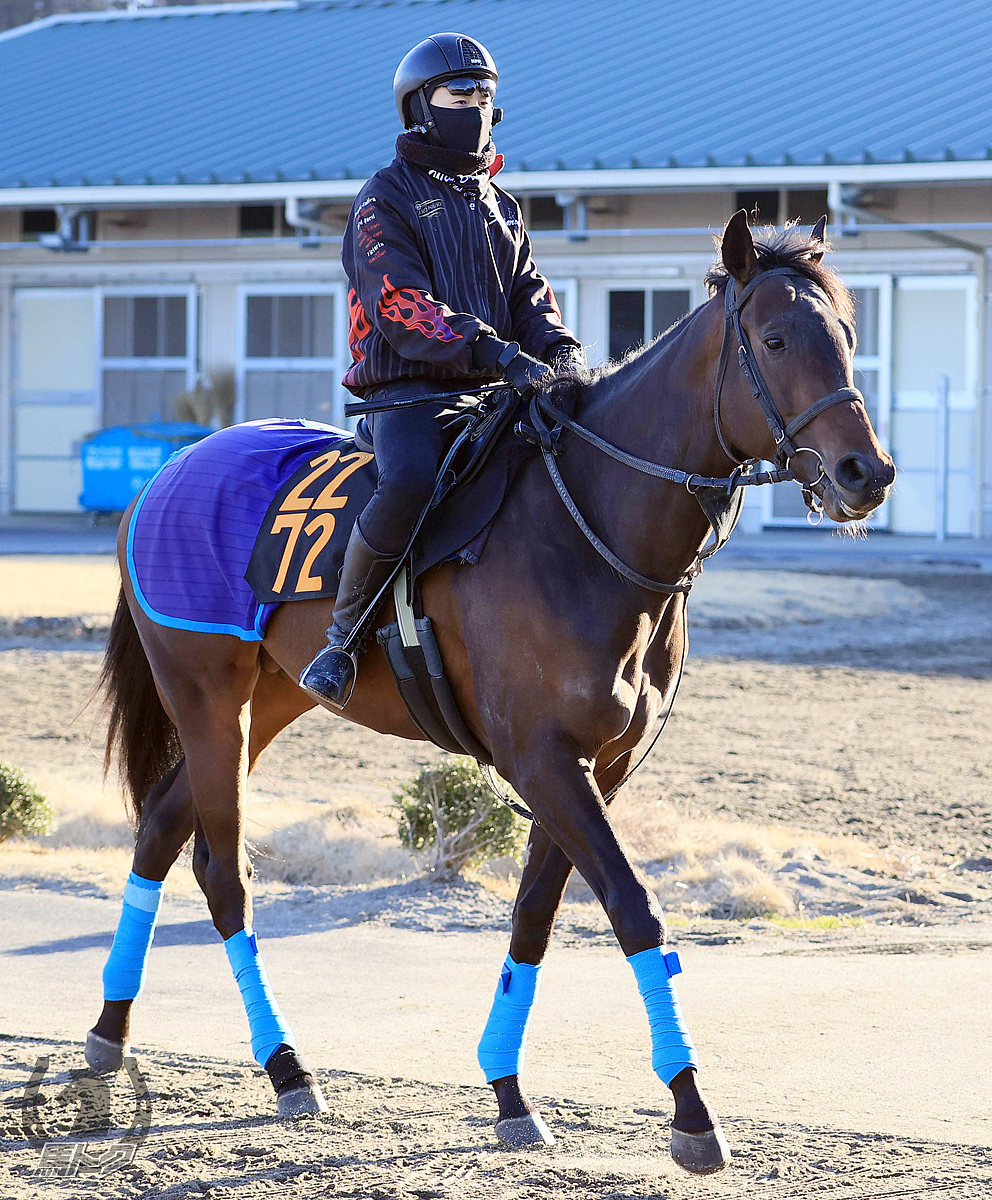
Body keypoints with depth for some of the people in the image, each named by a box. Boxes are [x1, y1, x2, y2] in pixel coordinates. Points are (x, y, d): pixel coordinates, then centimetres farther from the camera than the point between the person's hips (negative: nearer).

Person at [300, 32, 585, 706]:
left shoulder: (501, 207, 22)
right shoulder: (386, 199, 0)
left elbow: (529, 294, 17)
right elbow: (402, 308, -13)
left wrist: (560, 349, -8)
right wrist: (496, 352, -25)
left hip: (486, 394, 7)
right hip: (408, 388, -6)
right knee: (410, 482, -36)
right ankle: (342, 637, -21)